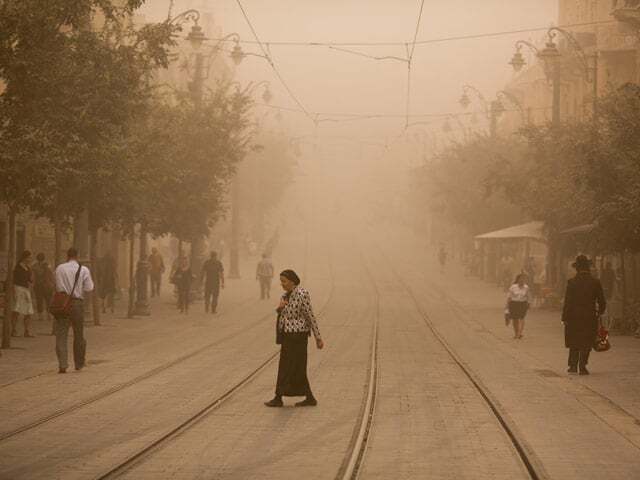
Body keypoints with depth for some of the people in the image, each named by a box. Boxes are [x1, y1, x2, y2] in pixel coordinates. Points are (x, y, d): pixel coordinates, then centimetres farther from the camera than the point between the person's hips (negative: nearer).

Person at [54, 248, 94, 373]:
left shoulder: (60, 268, 1)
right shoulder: (84, 270, -2)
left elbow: (57, 286, 8)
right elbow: (89, 288, -2)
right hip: (77, 303, 0)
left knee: (61, 335, -1)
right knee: (79, 335, 15)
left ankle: (62, 365, -14)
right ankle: (79, 364, 24)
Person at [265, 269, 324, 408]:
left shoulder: (302, 295, -17)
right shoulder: (286, 295, 9)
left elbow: (311, 317, -15)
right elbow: (282, 315, 17)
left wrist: (318, 338, -13)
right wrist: (279, 308, -7)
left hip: (297, 336, -9)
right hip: (288, 334, 9)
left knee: (286, 367, -3)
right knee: (297, 368, 10)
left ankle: (278, 398, 5)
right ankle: (310, 398, 15)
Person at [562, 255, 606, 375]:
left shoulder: (572, 282, -7)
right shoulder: (596, 282, -3)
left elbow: (567, 302, -8)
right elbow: (602, 302, 0)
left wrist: (564, 318, -3)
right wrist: (599, 313, 19)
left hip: (574, 317, 0)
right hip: (590, 318, 0)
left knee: (574, 343, 14)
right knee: (586, 343, 8)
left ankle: (573, 366, 13)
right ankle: (582, 367, 4)